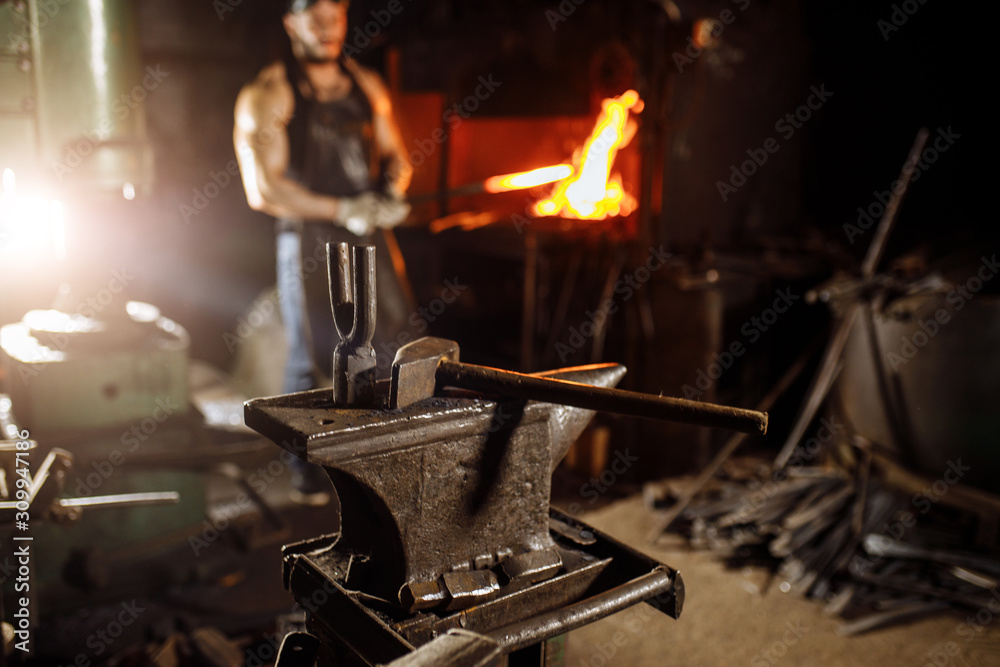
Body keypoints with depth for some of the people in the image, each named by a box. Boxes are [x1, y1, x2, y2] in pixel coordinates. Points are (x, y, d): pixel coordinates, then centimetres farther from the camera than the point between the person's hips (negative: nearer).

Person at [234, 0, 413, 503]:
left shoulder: (366, 85, 12)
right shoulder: (267, 95, -5)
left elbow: (394, 155, 18)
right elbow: (263, 188, -12)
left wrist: (391, 190, -5)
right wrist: (341, 210, -16)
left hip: (367, 237, 5)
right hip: (308, 239, -5)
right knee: (311, 356, 2)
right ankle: (307, 467, 20)